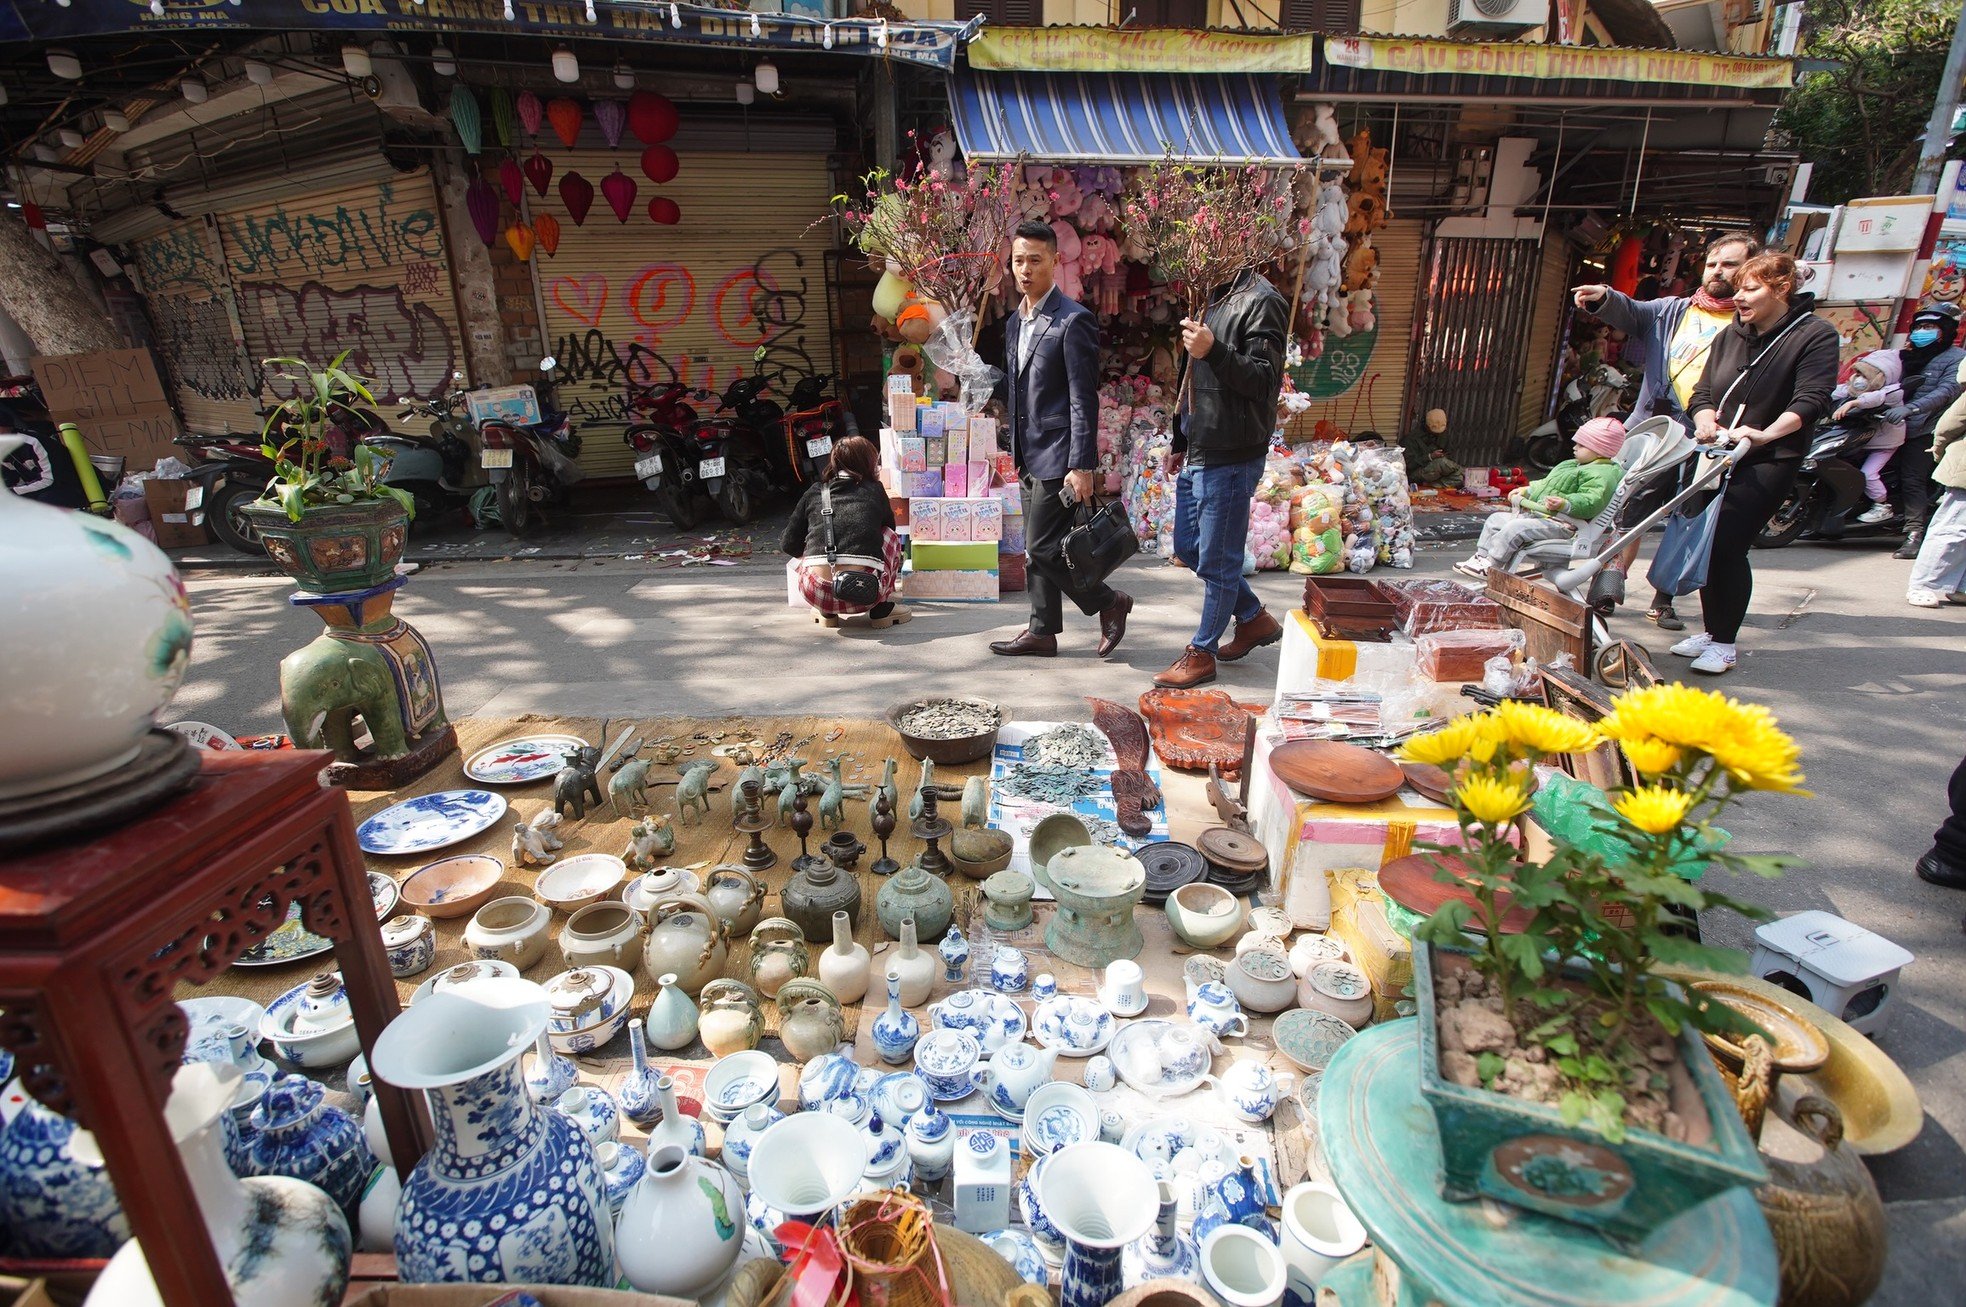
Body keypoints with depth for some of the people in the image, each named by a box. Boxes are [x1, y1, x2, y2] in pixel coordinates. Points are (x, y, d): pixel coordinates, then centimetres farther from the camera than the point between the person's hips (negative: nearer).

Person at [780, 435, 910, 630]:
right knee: (890, 536, 26)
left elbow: (789, 544, 19)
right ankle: (882, 609, 19)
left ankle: (826, 612, 23)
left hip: (816, 592, 2)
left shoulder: (815, 491, 18)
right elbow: (889, 528, 35)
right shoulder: (875, 490, 18)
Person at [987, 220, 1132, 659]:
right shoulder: (1015, 322, 14)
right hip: (1030, 456, 9)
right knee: (1037, 549, 13)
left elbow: (1083, 400, -16)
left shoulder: (1073, 321, -12)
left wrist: (1081, 466, -20)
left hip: (1058, 457, -9)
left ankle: (1109, 602, 11)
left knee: (1043, 548, -8)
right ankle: (1042, 632, 24)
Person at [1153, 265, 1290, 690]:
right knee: (1188, 548, 16)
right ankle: (1255, 618, 32)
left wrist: (1213, 351, -32)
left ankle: (1202, 653, 14)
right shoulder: (1214, 300, 17)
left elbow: (1264, 382, -20)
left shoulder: (1262, 302, -12)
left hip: (1230, 460, -10)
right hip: (1196, 457, 10)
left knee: (1216, 560, 0)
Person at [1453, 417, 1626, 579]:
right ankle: (1481, 556, 10)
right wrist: (1525, 491, 26)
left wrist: (1564, 504, -40)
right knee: (1495, 519, 11)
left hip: (1560, 524, -11)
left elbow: (1591, 502, -26)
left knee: (1515, 528, -31)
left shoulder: (1601, 475, -13)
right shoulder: (1573, 466, 21)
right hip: (1537, 514, 12)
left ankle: (1489, 565, -21)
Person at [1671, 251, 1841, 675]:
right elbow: (1703, 391, 11)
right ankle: (1710, 631, 21)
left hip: (1769, 461, -6)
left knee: (1728, 545, -14)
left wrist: (1765, 434, -31)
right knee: (1706, 543, 6)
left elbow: (1810, 400, -14)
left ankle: (1724, 643, -4)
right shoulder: (1730, 335, 14)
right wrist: (1706, 422, -11)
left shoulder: (1815, 335, -4)